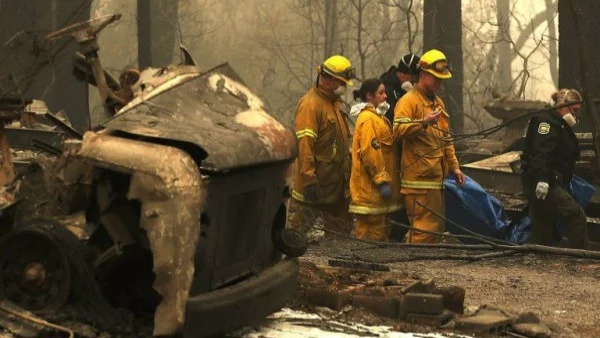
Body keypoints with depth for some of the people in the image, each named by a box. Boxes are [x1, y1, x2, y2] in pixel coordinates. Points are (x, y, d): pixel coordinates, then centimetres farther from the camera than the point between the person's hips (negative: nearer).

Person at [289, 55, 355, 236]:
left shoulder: (334, 102, 15)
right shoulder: (310, 104, -16)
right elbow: (304, 144, -23)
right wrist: (309, 180, -27)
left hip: (336, 185, 10)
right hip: (316, 185, -10)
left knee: (342, 231, 14)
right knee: (302, 226, -4)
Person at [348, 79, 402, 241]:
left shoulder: (377, 117, 19)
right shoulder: (368, 119, -14)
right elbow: (370, 152, -21)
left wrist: (384, 179, 23)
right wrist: (382, 179, -22)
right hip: (370, 188, -11)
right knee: (372, 231, -8)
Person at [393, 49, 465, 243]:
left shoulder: (437, 102, 22)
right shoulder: (409, 101, -8)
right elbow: (398, 130, -24)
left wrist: (454, 167, 23)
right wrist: (424, 123, -36)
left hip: (436, 177, 10)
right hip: (419, 178, -9)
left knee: (437, 227, 13)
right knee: (425, 227, -13)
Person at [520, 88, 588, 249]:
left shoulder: (561, 125, 24)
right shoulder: (547, 122, -11)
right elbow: (541, 152, -24)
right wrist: (542, 179, -33)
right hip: (544, 185, -11)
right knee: (576, 217, -13)